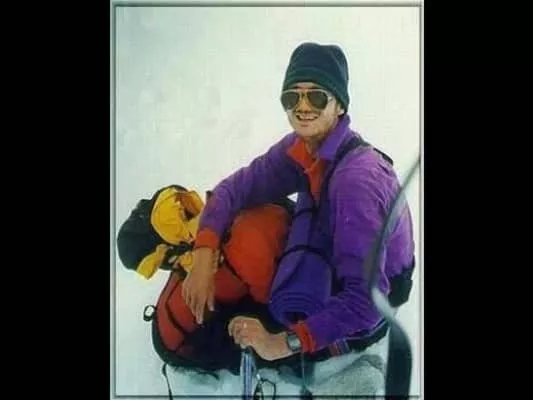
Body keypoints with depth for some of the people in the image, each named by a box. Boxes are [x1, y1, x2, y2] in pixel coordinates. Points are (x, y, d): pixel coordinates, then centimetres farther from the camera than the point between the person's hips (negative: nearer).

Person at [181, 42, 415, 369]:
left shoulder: (356, 178, -35)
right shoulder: (300, 148, -11)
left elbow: (365, 301, -38)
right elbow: (235, 188, -6)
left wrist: (283, 343, -39)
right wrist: (203, 260, -22)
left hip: (370, 305, -7)